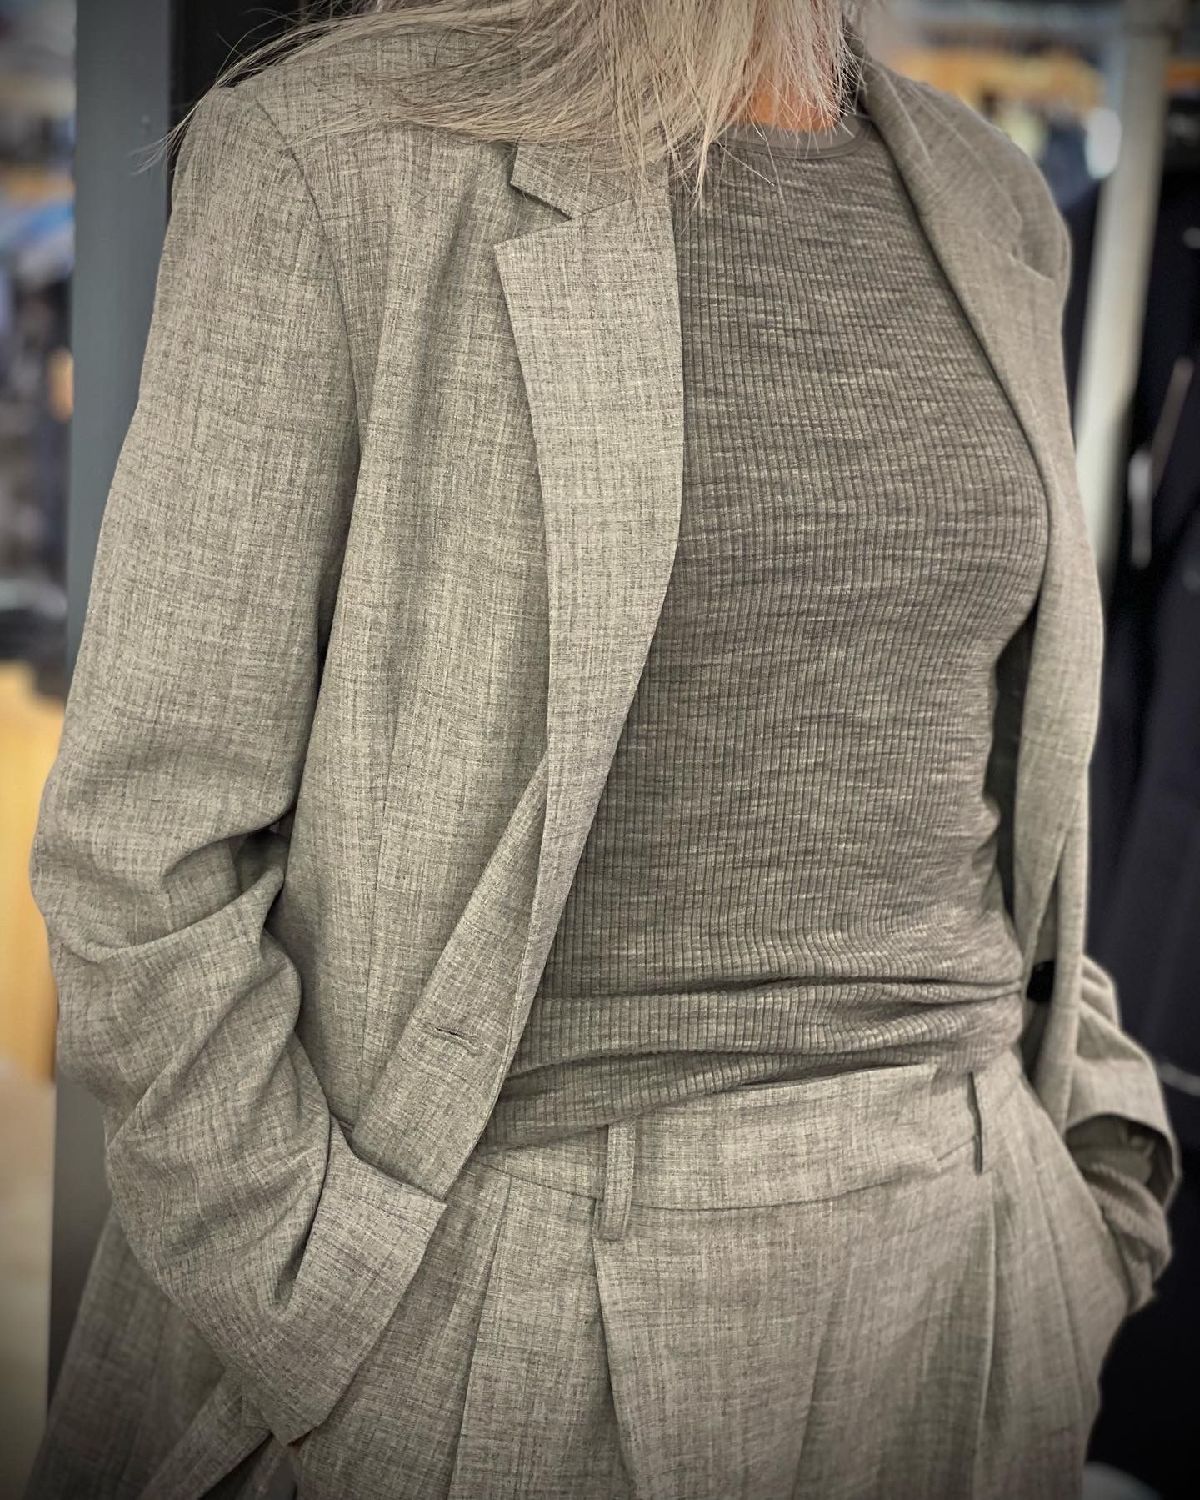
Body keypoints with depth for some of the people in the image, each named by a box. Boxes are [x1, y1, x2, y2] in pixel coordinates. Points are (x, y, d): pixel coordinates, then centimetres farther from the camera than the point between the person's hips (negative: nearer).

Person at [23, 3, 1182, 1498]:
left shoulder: (990, 208, 7)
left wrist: (1091, 1147, 6)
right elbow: (145, 841, -12)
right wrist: (318, 1347, -11)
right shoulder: (332, 159, -11)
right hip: (533, 1295, -5)